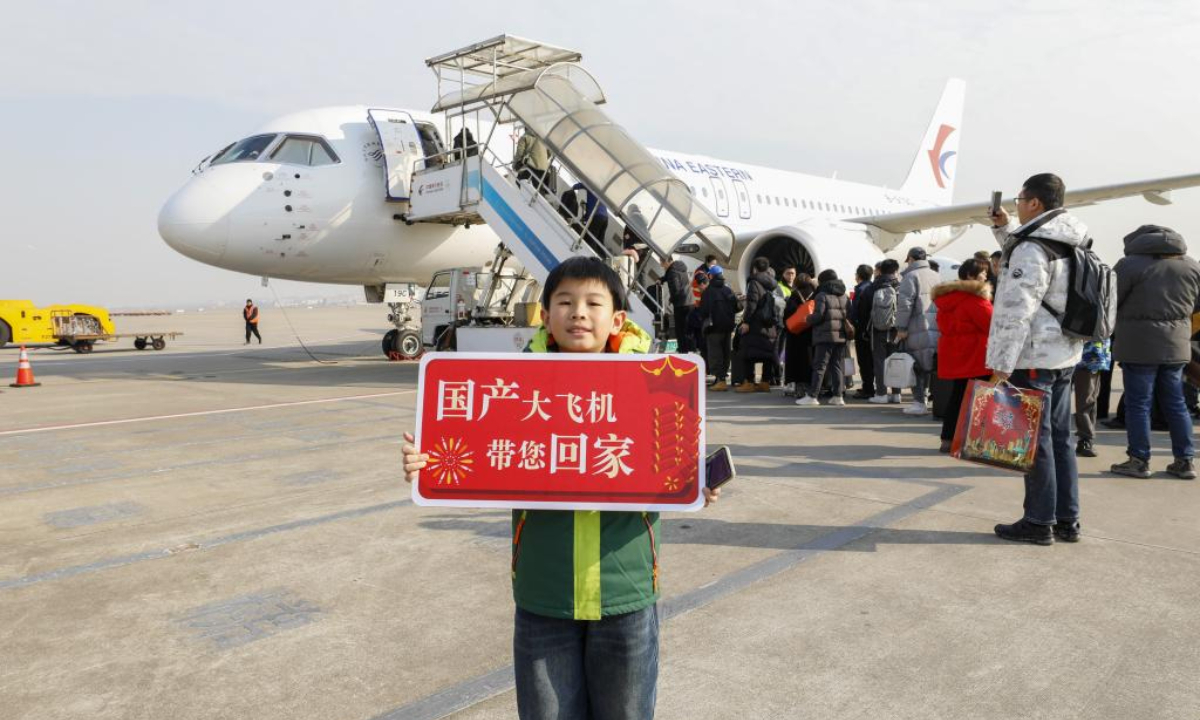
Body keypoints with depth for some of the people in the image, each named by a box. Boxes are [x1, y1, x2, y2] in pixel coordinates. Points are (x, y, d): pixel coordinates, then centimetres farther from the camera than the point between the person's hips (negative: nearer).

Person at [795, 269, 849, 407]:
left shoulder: (822, 295, -6)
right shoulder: (844, 296, 15)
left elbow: (818, 315, -15)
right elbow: (849, 316, 13)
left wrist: (808, 320, 0)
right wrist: (846, 328, 18)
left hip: (825, 336, -6)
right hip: (841, 336, 6)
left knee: (819, 366, -5)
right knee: (838, 366, 9)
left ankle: (812, 396, -6)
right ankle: (838, 396, 7)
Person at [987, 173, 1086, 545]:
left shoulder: (1033, 247, -17)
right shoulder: (1069, 244, 12)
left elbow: (1016, 312, -21)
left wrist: (1001, 364, -20)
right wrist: (1005, 228, 22)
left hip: (1034, 357, -9)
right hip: (1064, 353, 9)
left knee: (1035, 438, -2)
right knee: (1060, 436, 13)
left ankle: (1039, 522, 6)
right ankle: (1067, 521, 20)